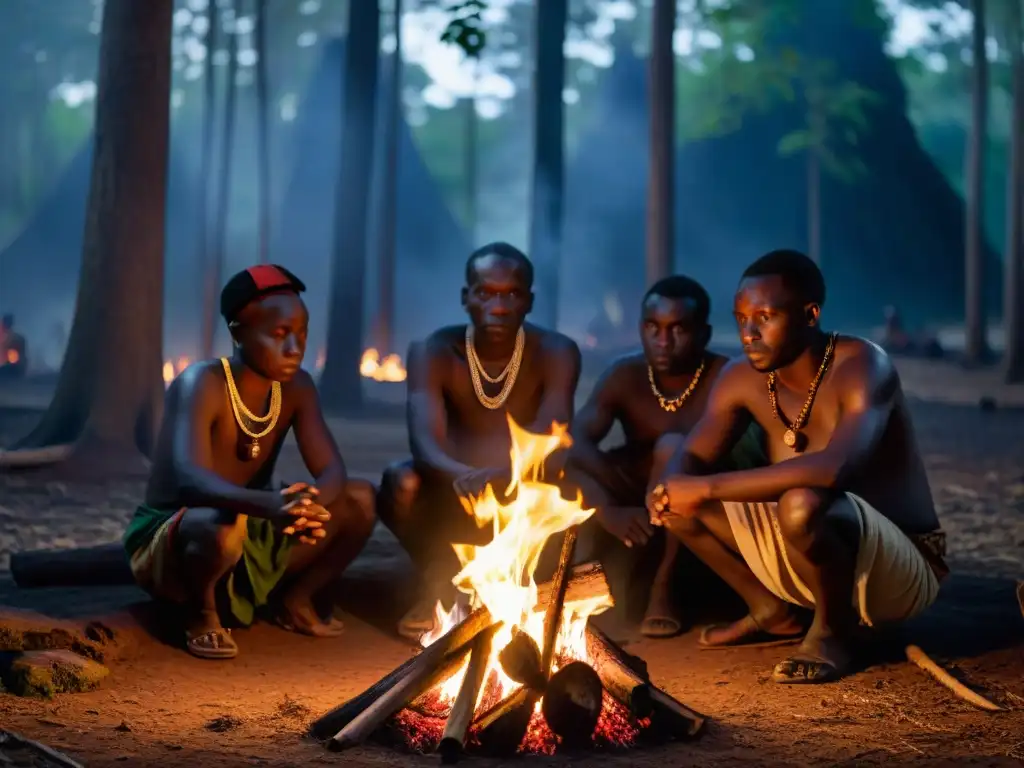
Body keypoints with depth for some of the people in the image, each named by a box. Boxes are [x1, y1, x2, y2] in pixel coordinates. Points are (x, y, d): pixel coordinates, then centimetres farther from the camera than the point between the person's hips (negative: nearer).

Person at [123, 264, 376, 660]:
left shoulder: (296, 387, -3)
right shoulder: (202, 384, -23)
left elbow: (332, 472, -11)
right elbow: (189, 479, -39)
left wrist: (309, 504, -37)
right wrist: (266, 504, -58)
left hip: (251, 536, 6)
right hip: (167, 543, -6)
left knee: (359, 499, -10)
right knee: (222, 525, -41)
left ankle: (294, 598, 10)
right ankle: (201, 613, -9)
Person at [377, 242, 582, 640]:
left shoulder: (556, 353, -13)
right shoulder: (433, 353, -14)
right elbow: (425, 442, -28)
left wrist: (502, 476, -48)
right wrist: (461, 474, -52)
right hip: (454, 499, 0)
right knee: (400, 481, -32)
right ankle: (439, 585, -3)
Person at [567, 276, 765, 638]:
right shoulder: (624, 375, -6)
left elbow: (750, 461, -27)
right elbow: (575, 443, -20)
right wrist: (608, 509, -36)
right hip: (640, 509, 3)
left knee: (673, 449, -32)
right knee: (572, 466, -23)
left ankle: (664, 584, -18)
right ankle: (617, 581, -13)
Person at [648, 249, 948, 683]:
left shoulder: (862, 367, -24)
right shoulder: (743, 379, -4)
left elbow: (836, 468, -41)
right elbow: (688, 463, 0)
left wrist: (709, 488, -38)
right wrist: (668, 491, -26)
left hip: (903, 568, -7)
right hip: (810, 566, 7)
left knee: (803, 504, -38)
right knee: (681, 501, -2)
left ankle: (835, 632, -9)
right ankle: (773, 612, 12)